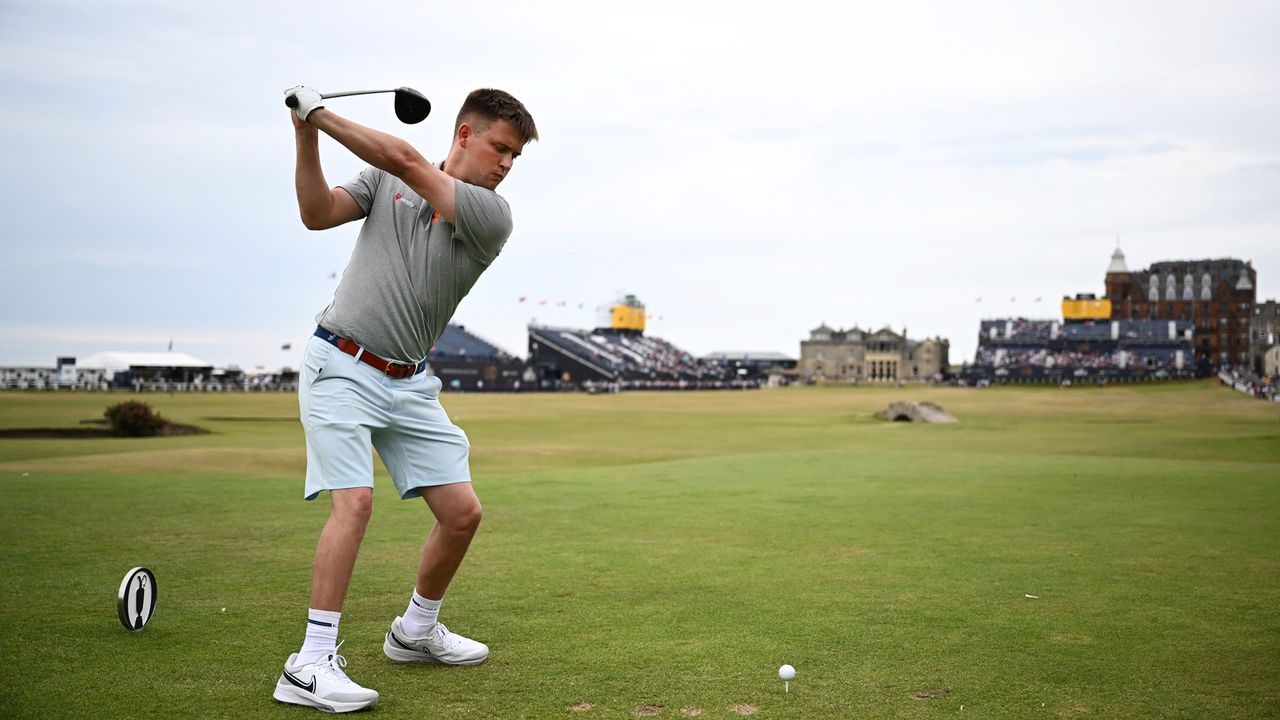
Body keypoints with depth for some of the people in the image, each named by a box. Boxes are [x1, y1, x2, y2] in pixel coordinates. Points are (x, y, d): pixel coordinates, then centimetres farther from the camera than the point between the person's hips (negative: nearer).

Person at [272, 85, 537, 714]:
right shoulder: (385, 179, 5)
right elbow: (318, 214, -5)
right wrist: (306, 138, -16)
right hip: (340, 367, -3)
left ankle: (416, 630, 24)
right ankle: (312, 663, -14)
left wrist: (323, 115, -9)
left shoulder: (492, 217, -2)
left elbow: (408, 163, -12)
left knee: (462, 511, -1)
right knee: (355, 500, -20)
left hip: (409, 384, 3)